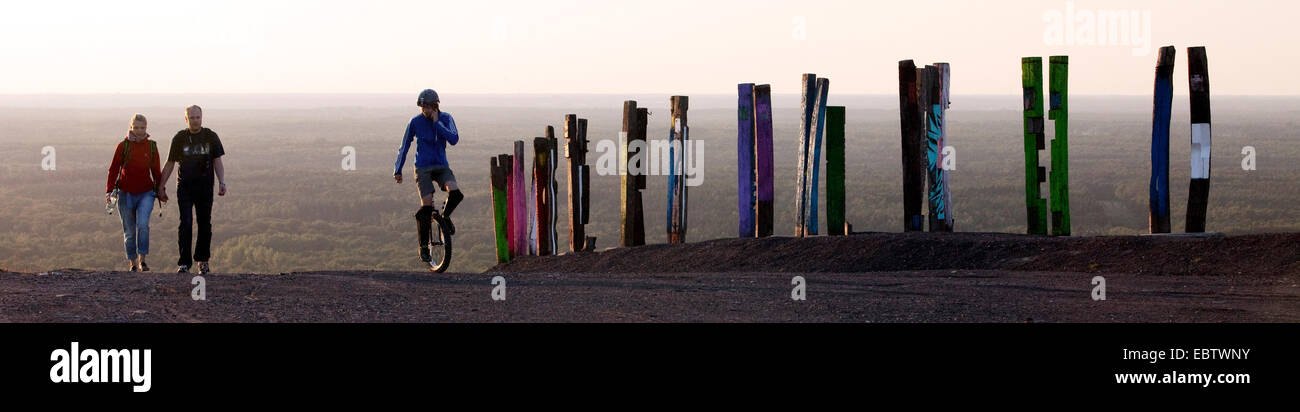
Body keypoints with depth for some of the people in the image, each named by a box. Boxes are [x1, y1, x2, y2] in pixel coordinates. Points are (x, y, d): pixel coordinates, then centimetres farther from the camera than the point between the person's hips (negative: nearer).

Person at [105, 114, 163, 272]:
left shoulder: (151, 146, 3)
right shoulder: (123, 146, -3)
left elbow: (156, 171, 13)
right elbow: (113, 169, -2)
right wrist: (109, 191, -11)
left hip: (146, 193, 0)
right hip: (126, 193, 0)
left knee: (143, 224, -22)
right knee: (129, 231, 4)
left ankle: (142, 258, -13)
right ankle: (133, 263, 17)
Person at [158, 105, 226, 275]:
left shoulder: (211, 137, 5)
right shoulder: (179, 138, 4)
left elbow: (217, 162, 6)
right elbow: (170, 163, 10)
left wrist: (222, 183, -6)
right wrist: (161, 185, 7)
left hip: (204, 186, 1)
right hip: (184, 186, -1)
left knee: (204, 224, 4)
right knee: (185, 224, -10)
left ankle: (202, 260, 19)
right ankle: (184, 263, -10)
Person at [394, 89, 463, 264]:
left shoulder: (446, 118, 0)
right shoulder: (415, 122, -4)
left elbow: (454, 139, -16)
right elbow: (405, 146, 5)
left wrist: (437, 122, -19)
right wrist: (398, 170, 6)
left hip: (441, 166, 2)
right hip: (423, 167, -2)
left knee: (455, 193, -25)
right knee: (426, 205, -16)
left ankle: (445, 216, 8)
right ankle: (424, 247, -5)